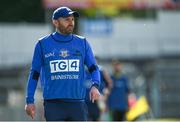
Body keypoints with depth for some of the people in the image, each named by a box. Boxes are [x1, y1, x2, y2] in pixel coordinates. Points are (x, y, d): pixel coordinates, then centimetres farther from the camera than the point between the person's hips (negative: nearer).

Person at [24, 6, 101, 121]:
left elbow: (93, 68, 9)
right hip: (53, 104, -2)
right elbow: (34, 73, 8)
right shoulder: (43, 44, 4)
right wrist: (30, 101, 3)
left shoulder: (82, 43, 9)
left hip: (78, 103, 2)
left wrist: (95, 86, -12)